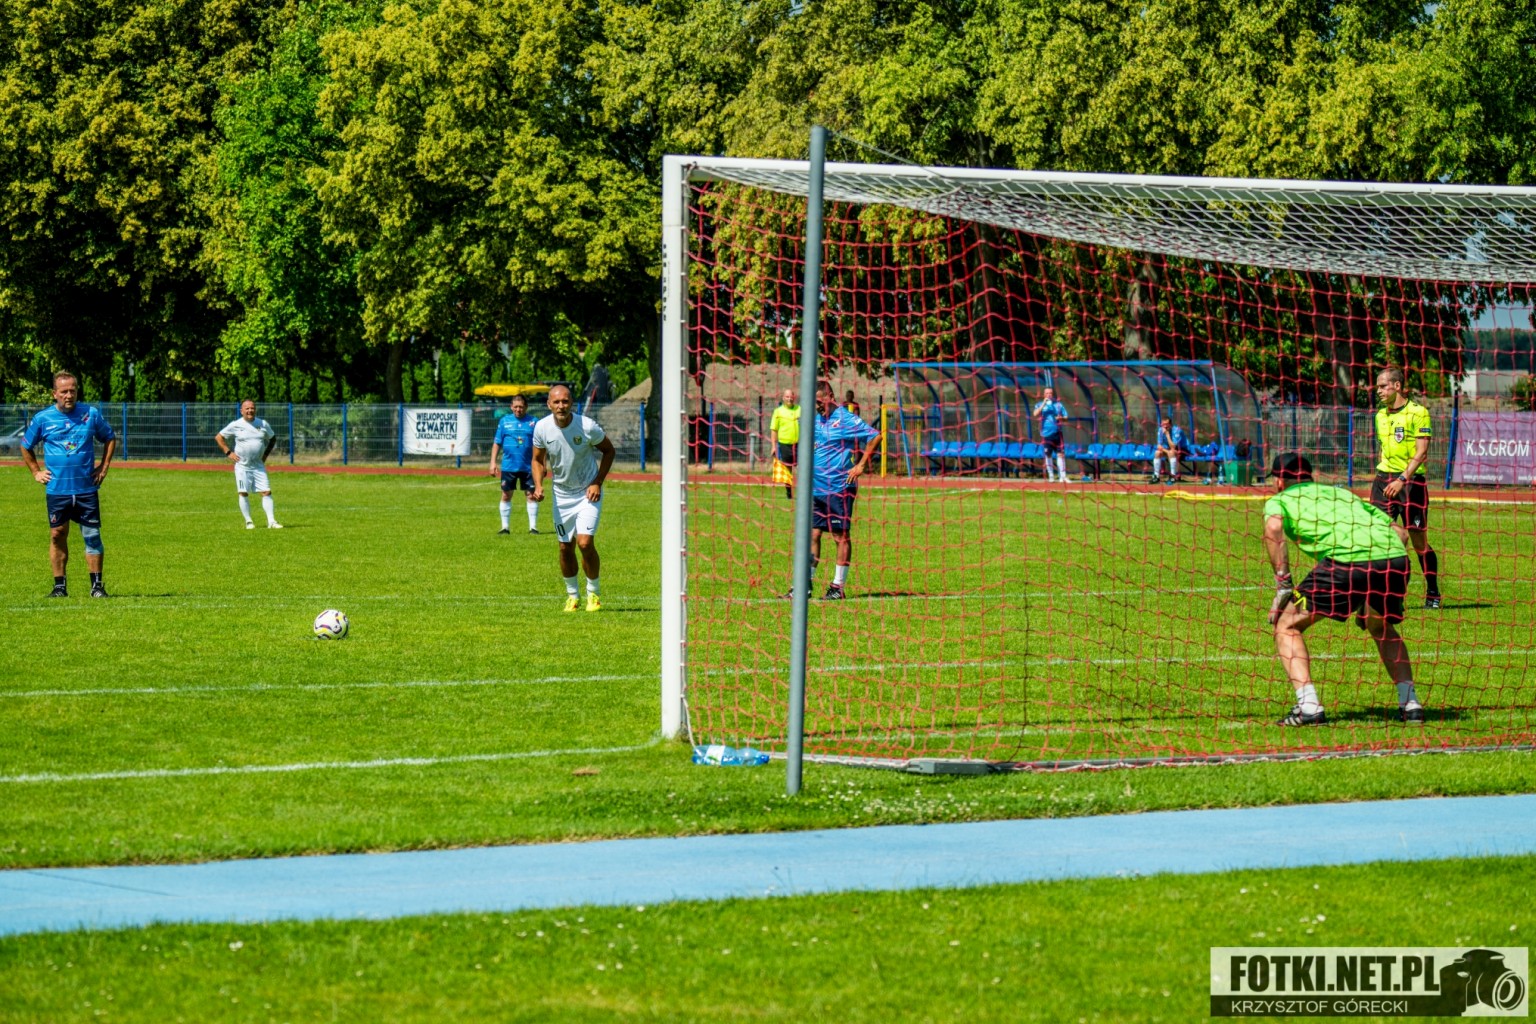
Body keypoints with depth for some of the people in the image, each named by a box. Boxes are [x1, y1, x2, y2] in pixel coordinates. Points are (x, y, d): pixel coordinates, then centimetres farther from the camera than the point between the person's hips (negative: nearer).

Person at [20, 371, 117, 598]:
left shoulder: (91, 415, 2)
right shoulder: (43, 419, 1)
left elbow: (110, 439, 18)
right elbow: (26, 446, 16)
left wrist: (104, 466, 9)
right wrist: (36, 472, 9)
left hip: (86, 488, 0)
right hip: (56, 490, 0)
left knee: (92, 536, -1)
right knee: (57, 536, 1)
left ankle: (97, 585, 5)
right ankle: (59, 585, 8)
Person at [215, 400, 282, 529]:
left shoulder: (263, 424, 4)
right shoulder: (235, 425, -3)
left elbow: (272, 438, 21)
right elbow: (218, 437, 5)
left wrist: (266, 454, 10)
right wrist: (228, 453, -3)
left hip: (258, 465, 2)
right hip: (242, 465, -2)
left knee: (266, 492, -6)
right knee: (243, 493, -2)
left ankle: (271, 521, -6)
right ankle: (248, 521, 8)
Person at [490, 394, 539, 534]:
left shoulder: (533, 422, 3)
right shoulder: (504, 421, 5)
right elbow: (497, 443, 8)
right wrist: (493, 462, 1)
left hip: (528, 466, -1)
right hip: (508, 466, 1)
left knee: (531, 495, 0)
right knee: (506, 496, 4)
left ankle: (533, 526, 7)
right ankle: (505, 527, 12)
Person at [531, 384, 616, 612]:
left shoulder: (587, 426, -19)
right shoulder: (541, 428, -11)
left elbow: (608, 450, -2)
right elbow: (538, 460, 5)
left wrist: (598, 483, -10)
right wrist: (538, 486, -13)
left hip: (588, 493, -3)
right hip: (561, 494, 3)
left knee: (585, 543, -15)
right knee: (565, 548, 5)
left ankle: (593, 593, 5)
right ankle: (571, 595, 24)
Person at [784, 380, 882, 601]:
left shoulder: (845, 419, -9)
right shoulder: (816, 420, 12)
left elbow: (875, 437, -13)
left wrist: (860, 466, -13)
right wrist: (807, 466, 15)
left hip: (839, 489, -7)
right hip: (816, 488, 7)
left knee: (841, 536, 0)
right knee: (812, 534, 6)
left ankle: (839, 586, 5)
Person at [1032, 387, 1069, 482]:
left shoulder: (1058, 405, 12)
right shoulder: (1040, 405, 9)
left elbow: (1065, 417, 12)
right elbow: (1035, 414, -9)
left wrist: (1061, 418, -10)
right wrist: (1044, 404, -13)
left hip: (1057, 433, 0)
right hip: (1046, 434, 0)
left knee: (1060, 454, -6)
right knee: (1048, 455, 3)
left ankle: (1063, 476, -7)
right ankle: (1051, 476, 11)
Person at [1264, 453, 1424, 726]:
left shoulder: (1279, 500, 22)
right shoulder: (1342, 493, 37)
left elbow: (1273, 527, -3)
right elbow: (1399, 531, 31)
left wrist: (1283, 584, -2)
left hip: (1347, 560, -5)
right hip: (1395, 556, 5)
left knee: (1286, 626, 11)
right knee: (1382, 628, 34)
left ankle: (1308, 706, -6)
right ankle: (1410, 703, 21)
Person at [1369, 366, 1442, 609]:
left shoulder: (1418, 413, -6)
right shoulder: (1380, 416, 13)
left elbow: (1421, 452, -12)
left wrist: (1402, 479, -19)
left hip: (1411, 481, -5)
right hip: (1383, 479, 6)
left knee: (1419, 541, -1)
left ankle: (1433, 594, 11)